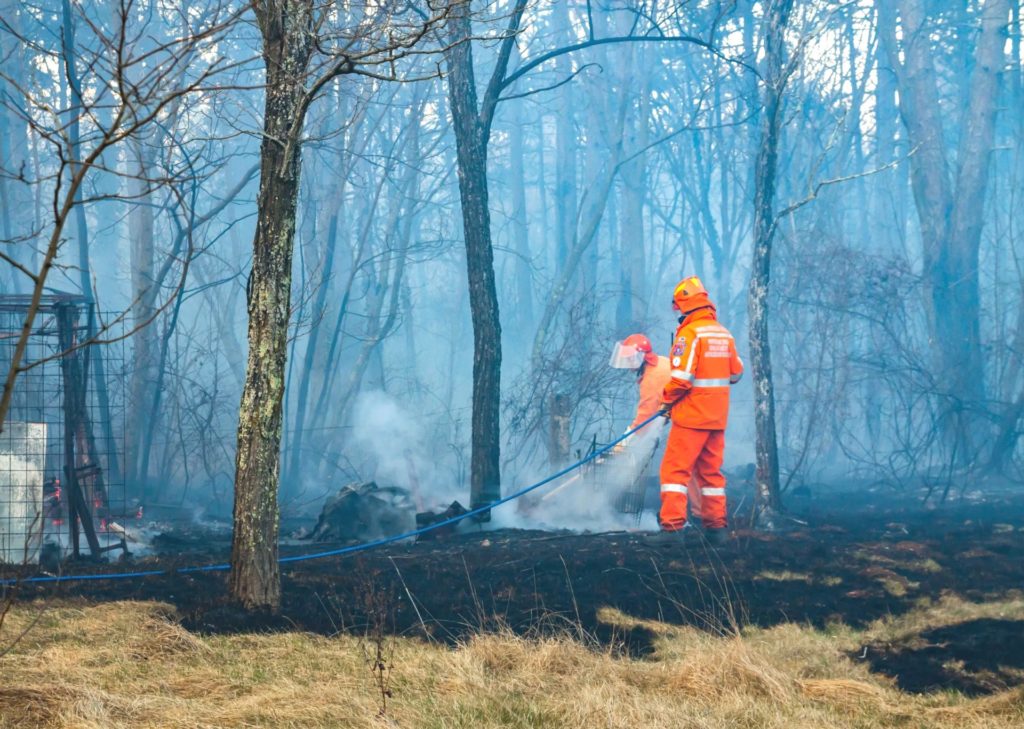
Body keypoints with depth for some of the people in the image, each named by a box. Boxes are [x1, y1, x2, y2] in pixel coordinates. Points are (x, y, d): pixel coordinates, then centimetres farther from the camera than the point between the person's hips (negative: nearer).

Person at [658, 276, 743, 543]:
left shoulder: (690, 333, -14)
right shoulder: (724, 333, 9)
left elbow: (681, 376, -18)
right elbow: (736, 373, 14)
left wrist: (667, 401, -3)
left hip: (692, 413, -7)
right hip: (718, 415, 7)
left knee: (675, 468, -4)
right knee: (711, 470, 15)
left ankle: (672, 525, -12)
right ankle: (716, 525, 17)